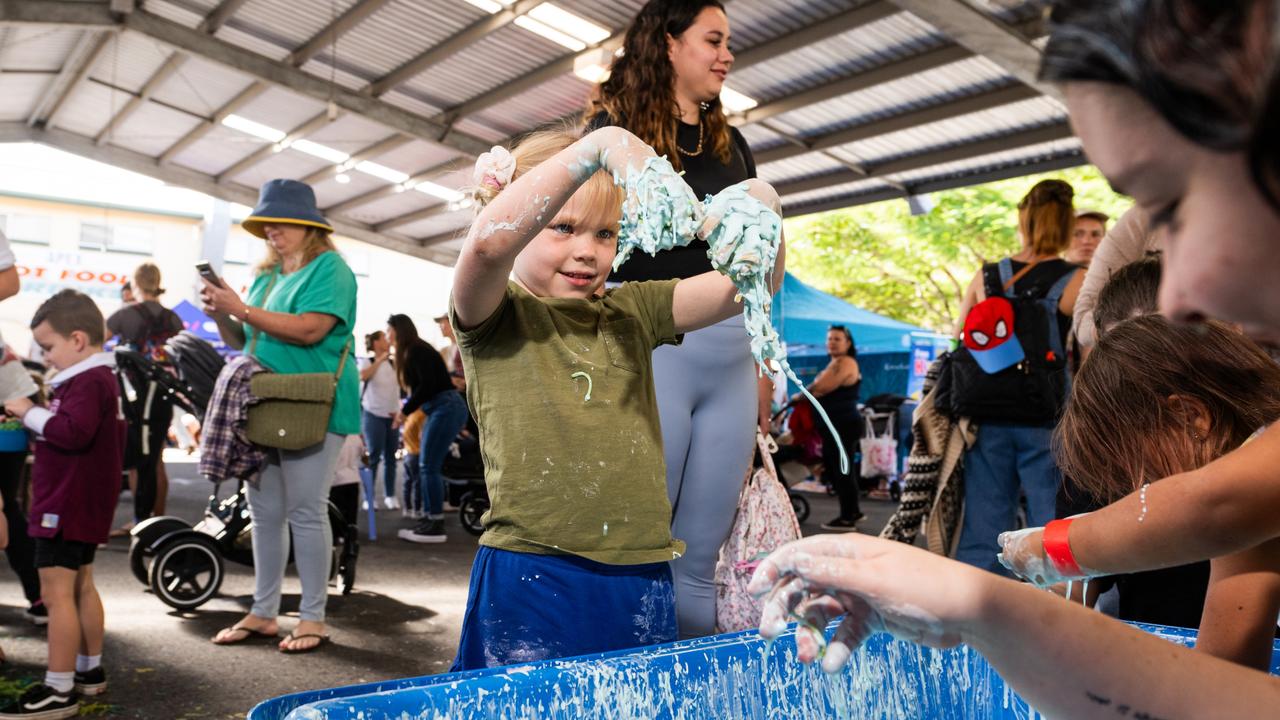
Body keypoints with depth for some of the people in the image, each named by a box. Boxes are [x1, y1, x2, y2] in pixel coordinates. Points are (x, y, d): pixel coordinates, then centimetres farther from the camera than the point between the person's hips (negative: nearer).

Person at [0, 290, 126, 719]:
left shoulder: (87, 382, -18)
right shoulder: (99, 378, 15)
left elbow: (73, 432, -31)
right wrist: (39, 421, 10)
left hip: (68, 504, -11)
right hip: (83, 502, 11)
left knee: (57, 594, -8)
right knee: (81, 587, 19)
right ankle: (90, 671, 30)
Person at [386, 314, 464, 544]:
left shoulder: (418, 350, -9)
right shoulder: (411, 353, 19)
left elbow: (428, 385, -18)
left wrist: (405, 410, -10)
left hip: (447, 408, -10)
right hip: (440, 411, 10)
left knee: (429, 467, -9)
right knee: (425, 468, 9)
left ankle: (437, 527, -5)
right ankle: (429, 522, 13)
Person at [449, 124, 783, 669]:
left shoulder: (630, 312, 12)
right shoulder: (495, 317, -1)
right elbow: (488, 241, -24)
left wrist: (758, 213, -14)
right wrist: (601, 145, -26)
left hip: (642, 581, 5)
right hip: (531, 579, -4)